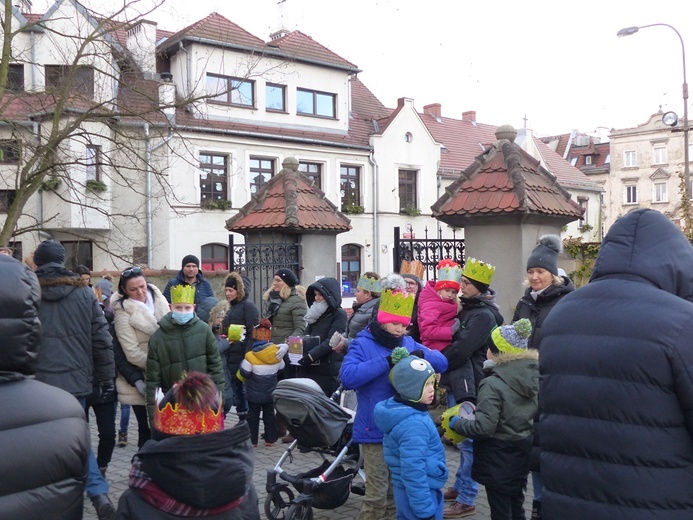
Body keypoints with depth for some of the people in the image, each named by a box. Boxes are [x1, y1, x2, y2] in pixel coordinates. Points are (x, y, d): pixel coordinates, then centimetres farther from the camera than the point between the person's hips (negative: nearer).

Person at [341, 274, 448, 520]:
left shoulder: (408, 342, 7)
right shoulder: (362, 344, -9)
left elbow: (442, 363, 6)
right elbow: (347, 376, -26)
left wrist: (422, 354, -15)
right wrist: (386, 362, -29)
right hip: (376, 429, -5)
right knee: (377, 494, 0)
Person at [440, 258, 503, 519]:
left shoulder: (484, 315, -17)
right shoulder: (468, 308, 12)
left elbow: (460, 350, -22)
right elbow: (454, 341, 20)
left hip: (468, 386, -9)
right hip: (458, 383, 9)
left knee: (468, 441, -2)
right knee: (464, 440, 19)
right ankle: (460, 487, 31)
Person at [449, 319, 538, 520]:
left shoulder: (493, 384, -24)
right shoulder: (533, 377, -2)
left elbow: (483, 428, -27)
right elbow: (537, 415, 8)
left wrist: (456, 423, -11)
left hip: (498, 457, -7)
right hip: (521, 452, 7)